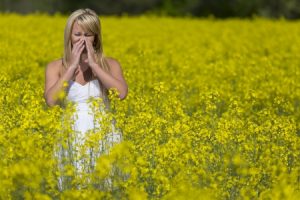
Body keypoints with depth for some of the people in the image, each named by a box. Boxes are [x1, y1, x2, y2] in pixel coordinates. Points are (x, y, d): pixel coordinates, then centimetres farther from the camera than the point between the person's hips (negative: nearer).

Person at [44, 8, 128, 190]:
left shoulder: (110, 64, 6)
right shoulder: (56, 67, 5)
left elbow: (122, 93, -13)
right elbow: (51, 100, -12)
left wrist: (93, 64, -11)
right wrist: (73, 66, -10)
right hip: (72, 140, 0)